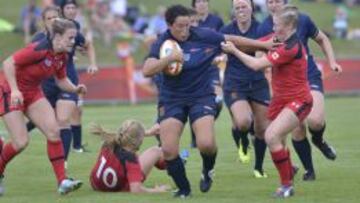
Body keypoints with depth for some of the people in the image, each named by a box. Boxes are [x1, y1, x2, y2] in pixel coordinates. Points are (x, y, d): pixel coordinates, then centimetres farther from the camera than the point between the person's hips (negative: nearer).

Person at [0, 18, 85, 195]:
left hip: (33, 93, 7)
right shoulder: (39, 49, -27)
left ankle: (62, 181, -12)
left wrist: (75, 89, -10)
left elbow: (61, 80, 11)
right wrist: (15, 90, -32)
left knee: (53, 131, -11)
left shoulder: (62, 56, -3)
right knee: (21, 142, -12)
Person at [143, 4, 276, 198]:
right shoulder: (162, 43, -9)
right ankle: (183, 189, 14)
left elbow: (233, 40, 2)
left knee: (206, 144, -21)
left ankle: (208, 171, 15)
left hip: (201, 96, -1)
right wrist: (169, 58, -33)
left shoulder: (203, 36, -10)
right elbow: (147, 71, -20)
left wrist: (264, 44, 6)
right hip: (172, 100, 1)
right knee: (168, 149, -10)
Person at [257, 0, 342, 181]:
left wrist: (332, 61, -1)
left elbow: (322, 39, 10)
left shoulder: (302, 20, -5)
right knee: (297, 130, -4)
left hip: (310, 77, -1)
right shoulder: (264, 29, -5)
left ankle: (318, 140, 13)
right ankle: (309, 170, 15)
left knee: (315, 120, -23)